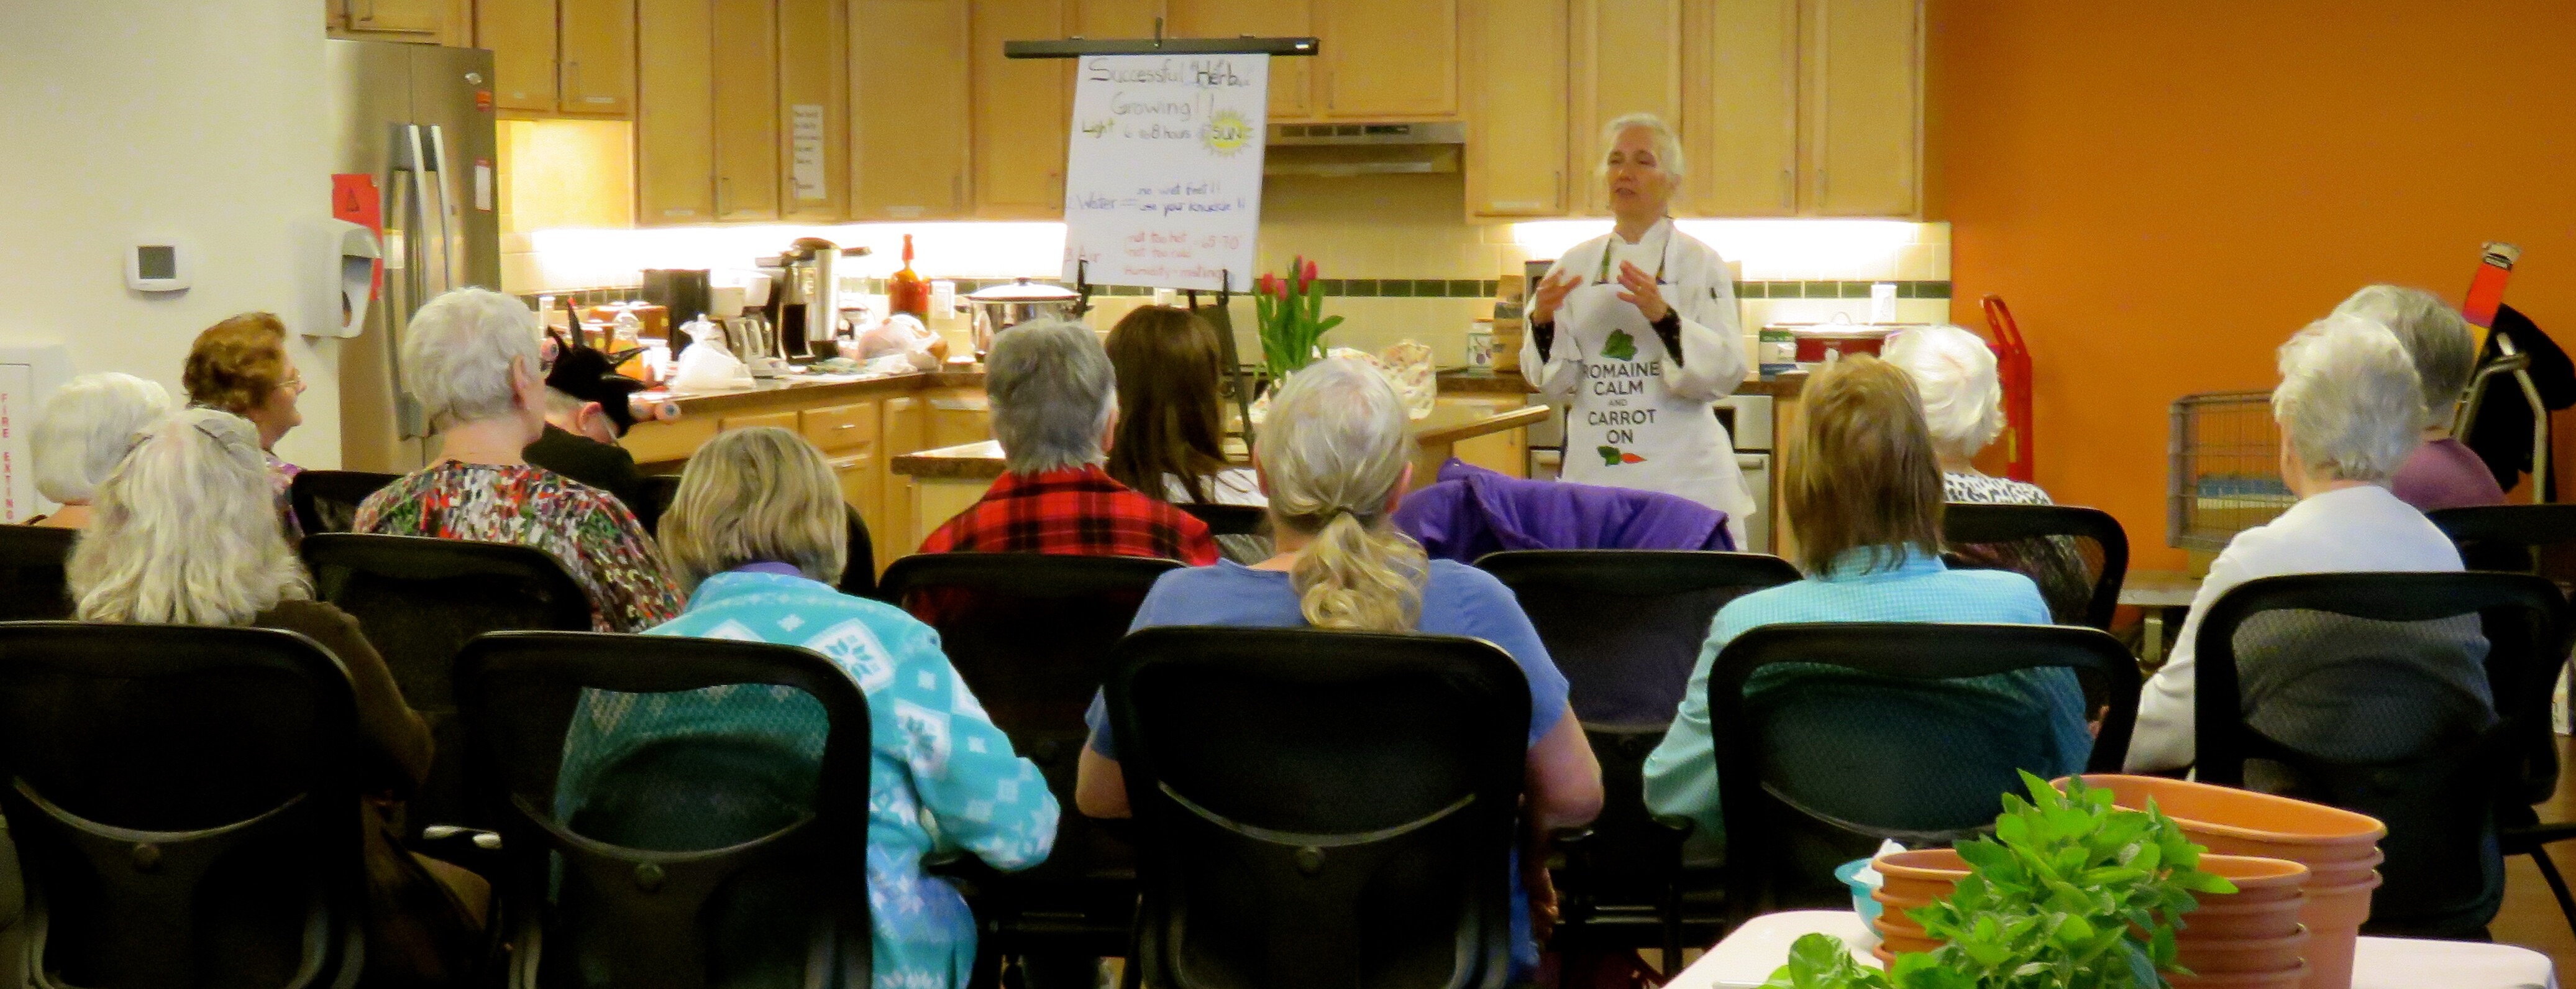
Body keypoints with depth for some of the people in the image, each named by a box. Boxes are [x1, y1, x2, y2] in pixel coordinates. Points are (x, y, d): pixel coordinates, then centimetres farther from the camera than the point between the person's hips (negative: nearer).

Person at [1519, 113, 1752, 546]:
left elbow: (1727, 372, -11)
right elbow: (1554, 381, 7)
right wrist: (1543, 324, -11)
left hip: (1680, 474, -3)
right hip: (1594, 473, 3)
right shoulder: (1577, 263, 9)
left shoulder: (1699, 262, -1)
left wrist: (1664, 318, -23)